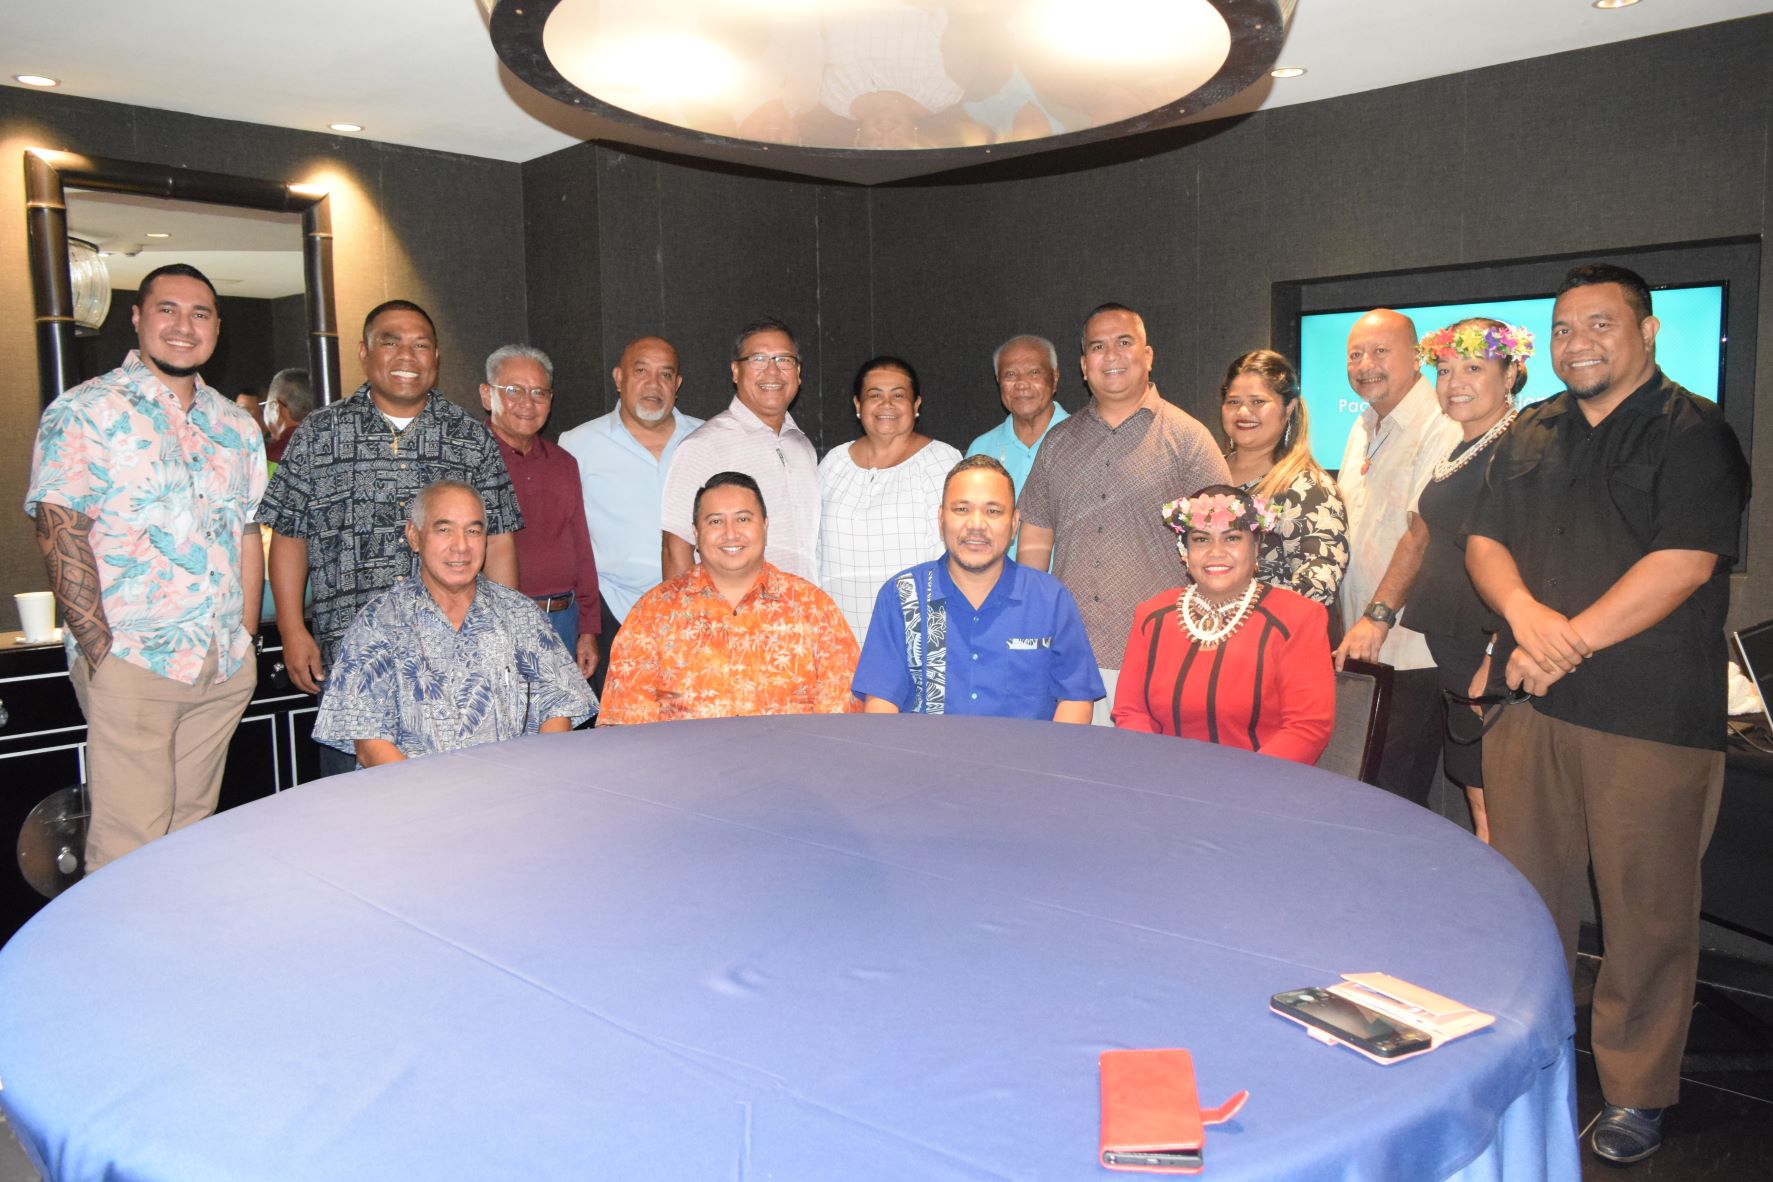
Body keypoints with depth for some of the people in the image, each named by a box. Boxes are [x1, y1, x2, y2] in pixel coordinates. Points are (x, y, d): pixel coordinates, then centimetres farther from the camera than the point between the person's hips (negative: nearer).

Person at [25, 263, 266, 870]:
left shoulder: (236, 426, 14)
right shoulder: (85, 412, -3)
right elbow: (61, 537, -9)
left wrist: (245, 638, 9)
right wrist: (101, 653, -14)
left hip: (226, 667, 5)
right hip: (131, 662, -5)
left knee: (193, 830, 13)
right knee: (129, 847, -4)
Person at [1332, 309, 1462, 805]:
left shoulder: (1440, 428, -12)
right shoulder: (1363, 428, 16)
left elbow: (1424, 533, -20)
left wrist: (1379, 616, -23)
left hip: (1410, 651, -8)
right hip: (1358, 645, 8)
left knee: (1395, 798, -4)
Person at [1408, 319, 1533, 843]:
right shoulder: (1458, 453, 15)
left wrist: (1496, 656, -21)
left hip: (1492, 650, -9)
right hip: (1451, 651, 9)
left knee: (1495, 813, -2)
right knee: (1476, 802, 16)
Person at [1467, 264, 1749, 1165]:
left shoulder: (1693, 433, -3)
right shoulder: (1530, 434, 15)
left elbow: (1683, 563, -14)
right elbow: (1484, 541, 11)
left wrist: (1572, 640, -16)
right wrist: (1526, 614, -9)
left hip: (1650, 717, -5)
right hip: (1530, 705, 5)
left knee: (1646, 914, 4)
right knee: (1524, 898, 12)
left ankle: (1637, 1092, 20)